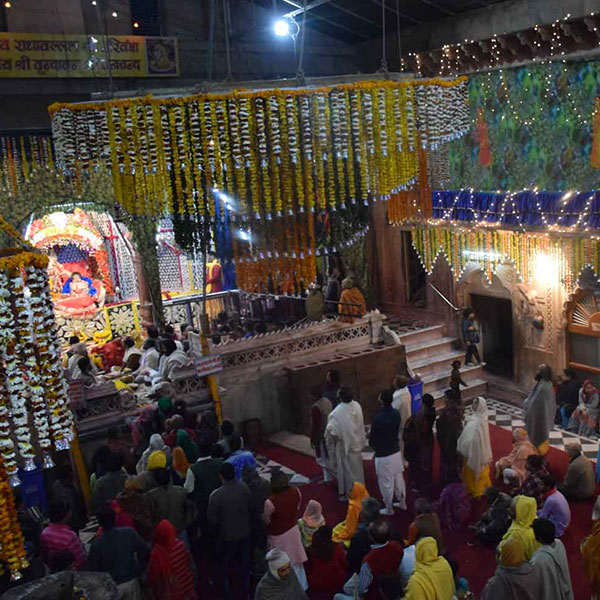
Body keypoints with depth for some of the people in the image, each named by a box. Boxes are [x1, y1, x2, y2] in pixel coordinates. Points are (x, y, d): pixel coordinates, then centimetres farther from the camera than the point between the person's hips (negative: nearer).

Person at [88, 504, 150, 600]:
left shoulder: (96, 544, -22)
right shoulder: (129, 532, -16)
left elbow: (93, 570, -13)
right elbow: (145, 552, -8)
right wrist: (139, 570, 7)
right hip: (131, 581, 2)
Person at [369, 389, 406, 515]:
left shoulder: (378, 418, -27)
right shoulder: (396, 414, -7)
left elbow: (372, 440, -15)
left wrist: (376, 447, 7)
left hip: (383, 456, -6)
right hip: (396, 451, 6)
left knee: (386, 483, 11)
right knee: (399, 478, 22)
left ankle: (389, 509, 26)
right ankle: (402, 503, 38)